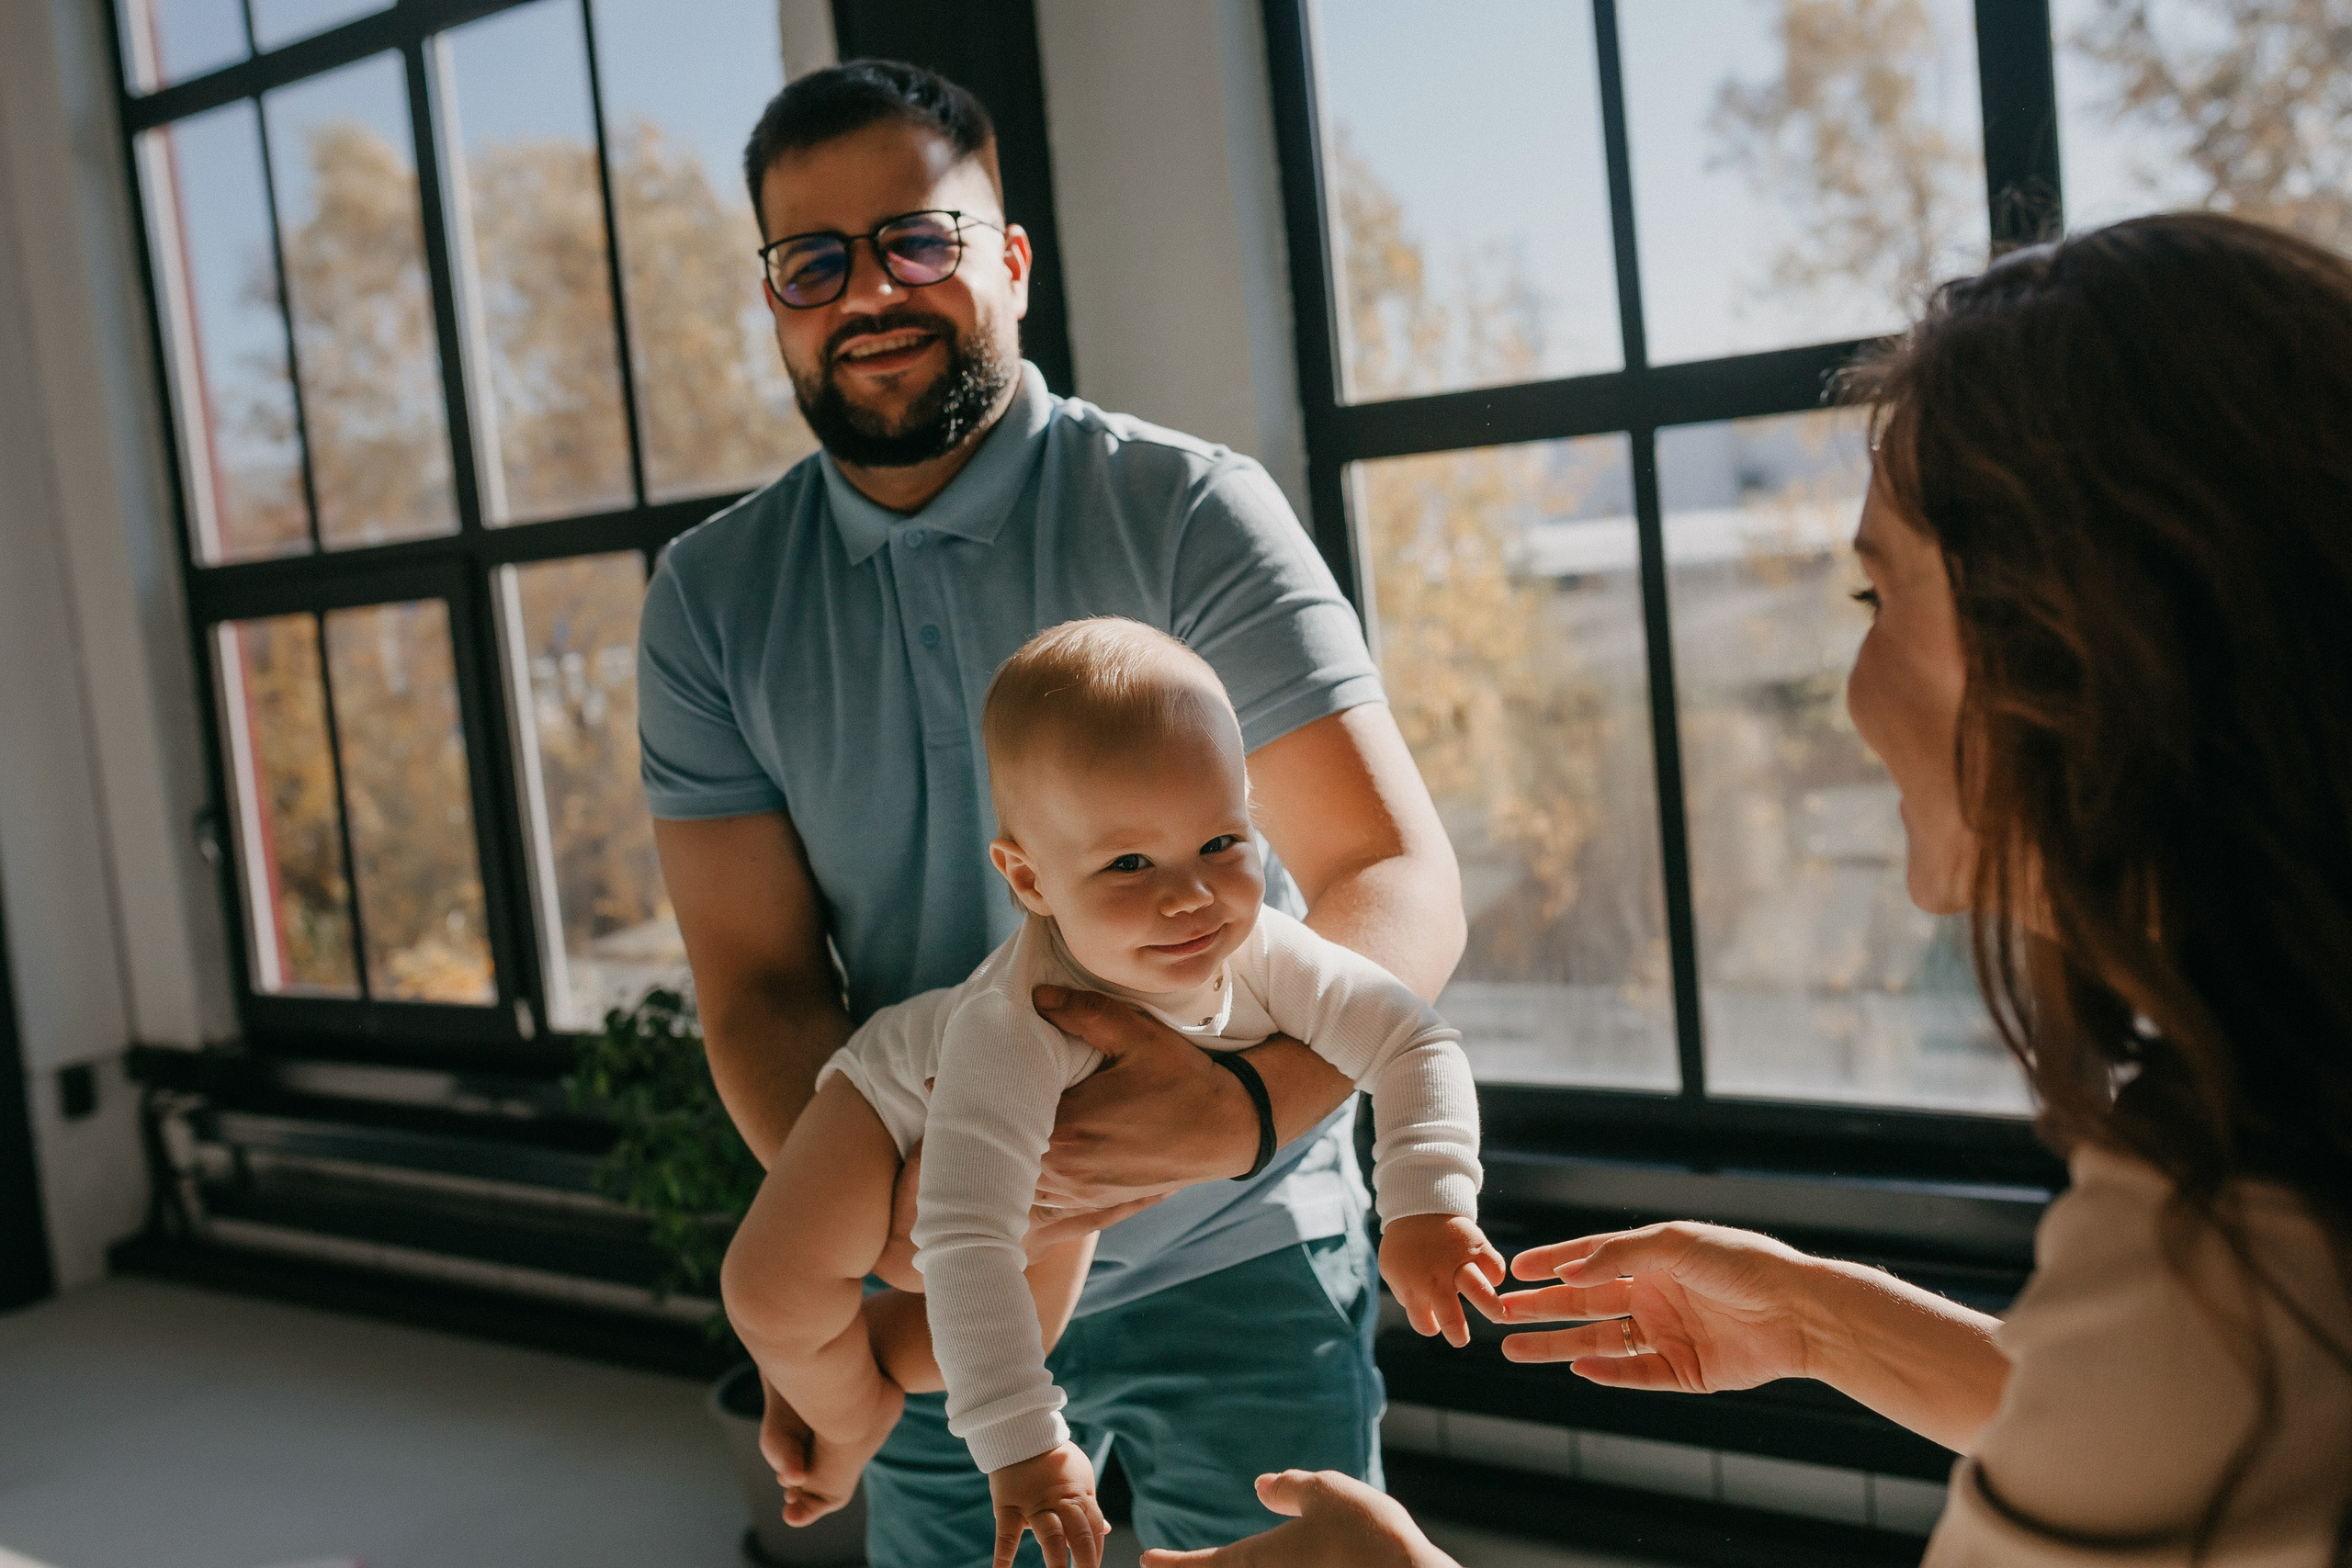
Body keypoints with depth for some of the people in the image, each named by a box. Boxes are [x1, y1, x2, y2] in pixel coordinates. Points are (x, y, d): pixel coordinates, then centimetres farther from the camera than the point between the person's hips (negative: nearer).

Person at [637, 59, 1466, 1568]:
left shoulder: (1188, 511, -13)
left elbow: (1403, 879, -19)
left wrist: (1246, 1103, -39)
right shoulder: (711, 602, -2)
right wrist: (876, 1222, -24)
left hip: (1233, 1263, -2)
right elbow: (762, 985, -5)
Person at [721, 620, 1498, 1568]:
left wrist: (1425, 1208, -38)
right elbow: (966, 1246, -48)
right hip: (914, 1095, -5)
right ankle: (853, 1415, 10)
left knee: (1028, 1331, 6)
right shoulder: (1014, 1027, -48)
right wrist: (1022, 1449, -49)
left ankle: (874, 1352, 33)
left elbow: (1416, 1044, -24)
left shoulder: (1261, 951, -34)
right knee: (773, 1289, -22)